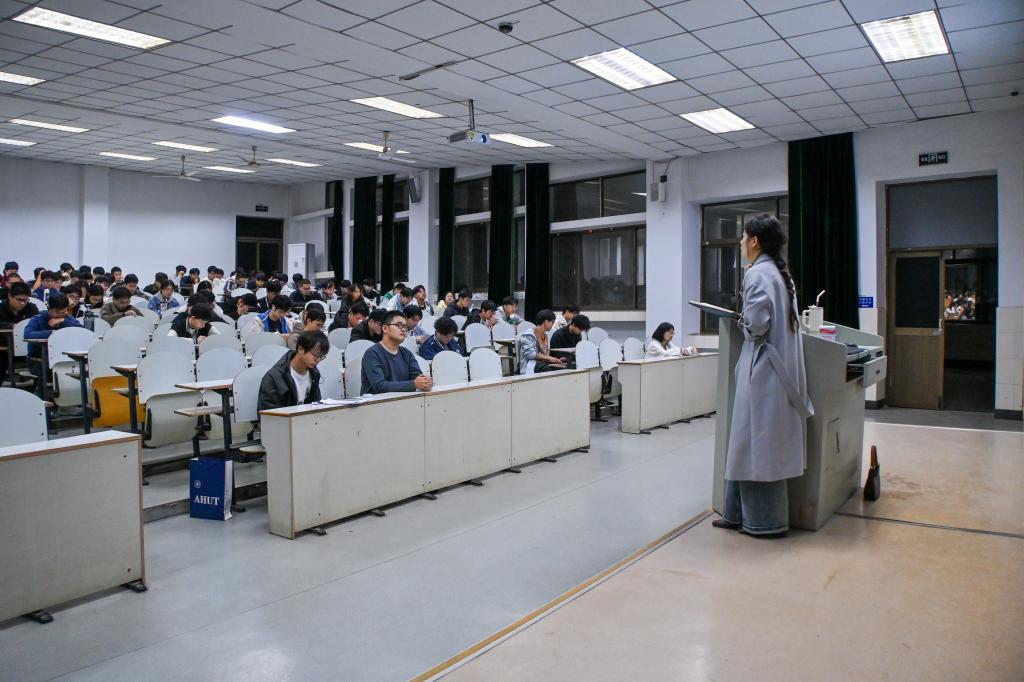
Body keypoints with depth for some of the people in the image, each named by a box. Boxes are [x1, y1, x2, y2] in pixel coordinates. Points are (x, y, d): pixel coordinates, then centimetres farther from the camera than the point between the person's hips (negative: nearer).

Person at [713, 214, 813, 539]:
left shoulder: (757, 274, -14)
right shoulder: (780, 273, 15)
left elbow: (757, 323, -22)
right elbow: (780, 320, 16)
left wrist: (741, 322, -3)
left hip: (762, 369, -10)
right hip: (779, 365, 10)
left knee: (758, 443, 0)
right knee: (751, 441, 14)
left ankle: (766, 521, 10)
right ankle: (740, 513, 22)